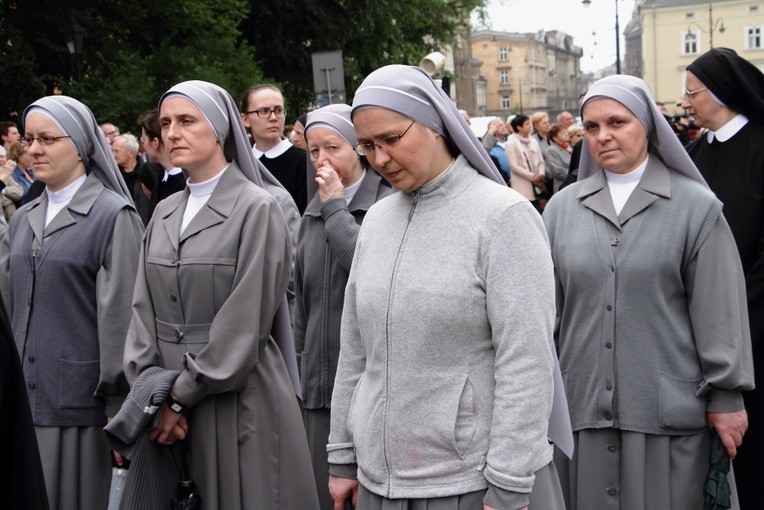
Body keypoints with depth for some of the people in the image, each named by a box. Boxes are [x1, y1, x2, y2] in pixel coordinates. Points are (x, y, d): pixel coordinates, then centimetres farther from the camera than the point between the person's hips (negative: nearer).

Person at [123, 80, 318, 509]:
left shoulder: (257, 208, -8)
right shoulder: (165, 213, 11)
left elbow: (245, 323, -13)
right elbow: (145, 311, 8)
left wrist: (181, 397, -11)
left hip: (238, 400, -5)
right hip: (167, 407, 6)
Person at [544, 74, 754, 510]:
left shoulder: (696, 207, -1)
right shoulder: (563, 208, 7)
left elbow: (720, 311, -2)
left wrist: (726, 398, -2)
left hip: (667, 410, -2)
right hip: (582, 406, 3)